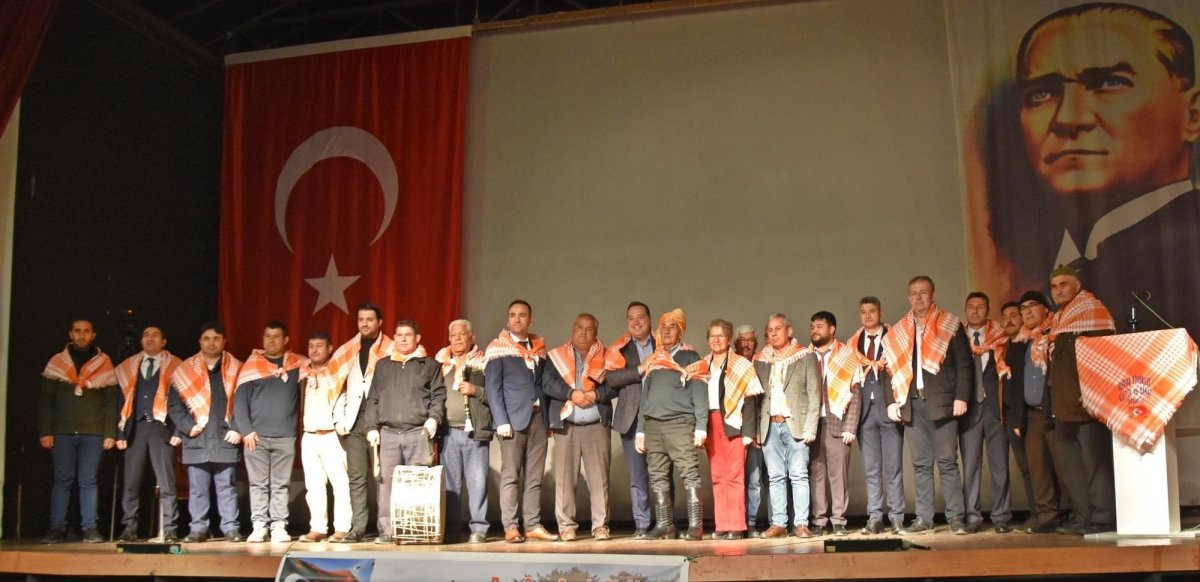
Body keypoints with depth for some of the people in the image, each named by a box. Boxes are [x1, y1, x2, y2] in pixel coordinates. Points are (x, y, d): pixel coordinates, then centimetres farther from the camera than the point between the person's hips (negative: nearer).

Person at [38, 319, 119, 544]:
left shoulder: (104, 364, 7)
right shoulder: (57, 362, 7)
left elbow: (110, 402, 5)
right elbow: (46, 400, 6)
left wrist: (110, 433, -2)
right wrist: (44, 431, -2)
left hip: (93, 432, 0)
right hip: (62, 431, 0)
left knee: (88, 480, 0)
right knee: (62, 479, 0)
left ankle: (90, 528, 2)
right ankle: (57, 529, 3)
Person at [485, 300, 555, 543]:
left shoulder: (539, 347, 15)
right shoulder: (497, 348, 0)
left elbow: (543, 384, 16)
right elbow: (492, 387, -5)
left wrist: (548, 418, 8)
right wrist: (501, 421, -14)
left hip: (538, 417, 5)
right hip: (513, 418, -5)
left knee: (534, 477, 5)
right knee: (511, 475, -4)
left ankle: (533, 525, 8)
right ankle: (511, 527, -1)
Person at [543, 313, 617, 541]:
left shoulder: (605, 357, 11)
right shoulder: (557, 356, 10)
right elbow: (547, 383, -2)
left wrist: (596, 394, -14)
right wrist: (572, 394, -14)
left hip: (597, 425, 0)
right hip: (566, 426, 0)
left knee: (599, 476, -2)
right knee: (564, 477, -1)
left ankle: (601, 525, 3)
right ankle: (566, 526, 6)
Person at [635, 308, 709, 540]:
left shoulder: (690, 357, 5)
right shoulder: (652, 361, 19)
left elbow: (700, 395, -2)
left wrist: (700, 427, -11)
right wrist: (640, 430, 15)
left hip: (680, 424, -5)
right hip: (653, 425, 5)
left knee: (690, 475, -9)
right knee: (658, 478, 4)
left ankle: (695, 525, -9)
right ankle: (664, 524, 9)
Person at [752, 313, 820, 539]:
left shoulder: (806, 357, 5)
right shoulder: (761, 361, 14)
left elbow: (814, 394, 0)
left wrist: (810, 427, -8)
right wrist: (756, 429, 4)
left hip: (795, 425, -3)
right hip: (770, 426, 3)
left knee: (798, 475, -5)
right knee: (775, 476, 3)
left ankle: (801, 524, -3)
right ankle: (778, 523, 6)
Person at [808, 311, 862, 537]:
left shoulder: (846, 355, 6)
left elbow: (856, 393, 0)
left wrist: (850, 426, -8)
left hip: (836, 422, -2)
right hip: (811, 423, 2)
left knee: (839, 473, -2)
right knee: (816, 473, 0)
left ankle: (838, 521, 4)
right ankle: (818, 521, 5)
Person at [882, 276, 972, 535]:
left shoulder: (950, 325, 5)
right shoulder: (898, 332, 14)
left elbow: (963, 363, 0)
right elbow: (893, 368, 14)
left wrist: (961, 397, -9)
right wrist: (893, 400, 4)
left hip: (941, 403, -3)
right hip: (912, 404, 3)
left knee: (947, 462, -4)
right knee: (920, 465, 4)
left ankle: (955, 518, 0)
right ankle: (924, 519, 6)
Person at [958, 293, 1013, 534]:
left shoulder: (999, 337, 8)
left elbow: (1006, 371, 4)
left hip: (994, 406, 0)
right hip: (968, 408, 0)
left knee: (1000, 465, -1)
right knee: (970, 465, 0)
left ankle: (1001, 517, 6)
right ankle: (973, 517, 5)